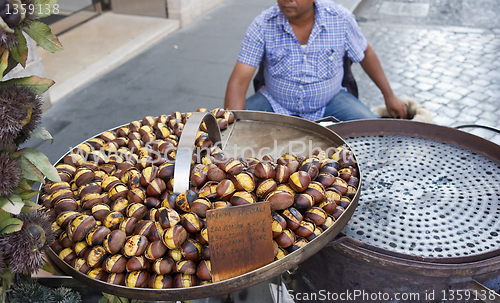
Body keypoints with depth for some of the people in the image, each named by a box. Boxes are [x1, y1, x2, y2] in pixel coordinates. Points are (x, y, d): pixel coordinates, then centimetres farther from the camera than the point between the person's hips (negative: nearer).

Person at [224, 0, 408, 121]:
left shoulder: (341, 18, -12)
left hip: (329, 102, 1)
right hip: (276, 104, 0)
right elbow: (239, 81, -20)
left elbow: (365, 53, 7)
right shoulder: (262, 26, -15)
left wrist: (389, 95, 10)